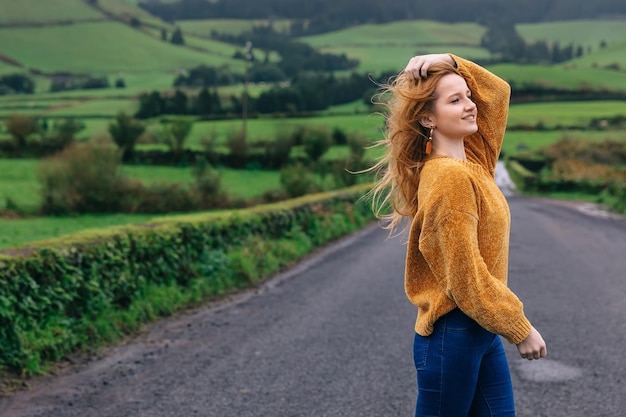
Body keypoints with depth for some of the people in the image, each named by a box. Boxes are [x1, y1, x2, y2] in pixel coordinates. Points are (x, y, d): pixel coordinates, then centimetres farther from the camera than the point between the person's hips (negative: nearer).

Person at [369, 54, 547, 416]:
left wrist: (451, 62, 2)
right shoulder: (449, 176, -19)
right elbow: (467, 277, -21)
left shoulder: (472, 160, 7)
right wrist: (521, 329, -14)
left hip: (482, 332, 9)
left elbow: (497, 91, 18)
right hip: (453, 333, -9)